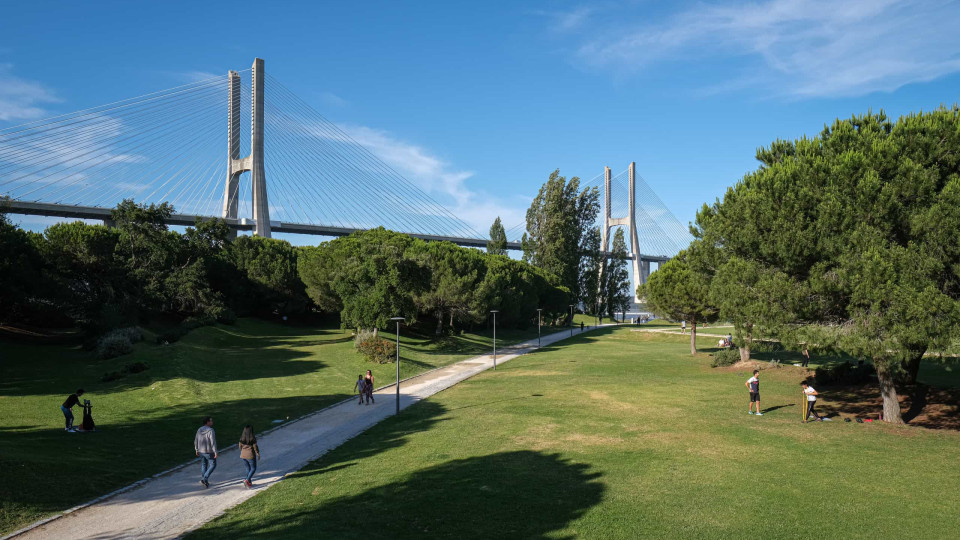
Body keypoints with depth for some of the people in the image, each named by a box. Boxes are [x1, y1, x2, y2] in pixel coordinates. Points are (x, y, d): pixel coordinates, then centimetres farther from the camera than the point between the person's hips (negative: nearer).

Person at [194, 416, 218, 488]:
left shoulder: (199, 430, 0)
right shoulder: (211, 431, -21)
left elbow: (196, 440, 8)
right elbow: (213, 442, -23)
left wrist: (196, 450, 19)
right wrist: (215, 452, -19)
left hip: (201, 451, 7)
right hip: (209, 452, -7)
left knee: (203, 465, 20)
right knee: (213, 465, 9)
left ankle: (205, 481, 26)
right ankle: (204, 479, -1)